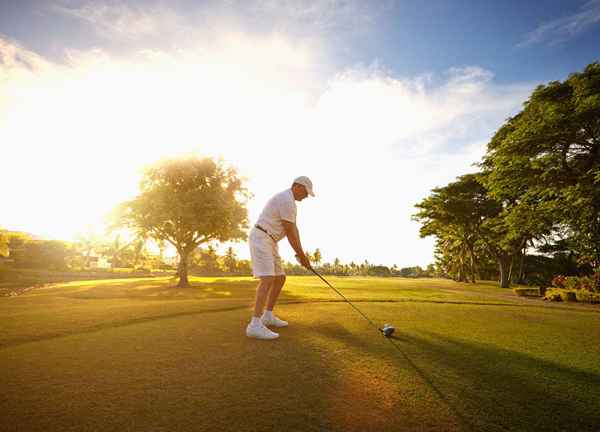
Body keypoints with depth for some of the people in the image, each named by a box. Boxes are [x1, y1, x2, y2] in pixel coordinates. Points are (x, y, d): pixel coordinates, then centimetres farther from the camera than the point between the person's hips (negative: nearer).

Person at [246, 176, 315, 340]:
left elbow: (294, 229, 15)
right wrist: (302, 256, -7)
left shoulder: (287, 200, 20)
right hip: (261, 239, -11)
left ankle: (268, 316, 21)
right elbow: (290, 233, -16)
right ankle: (255, 325, -25)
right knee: (268, 279, -21)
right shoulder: (287, 200, -16)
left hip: (268, 242, 11)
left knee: (280, 278, 12)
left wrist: (300, 253, 5)